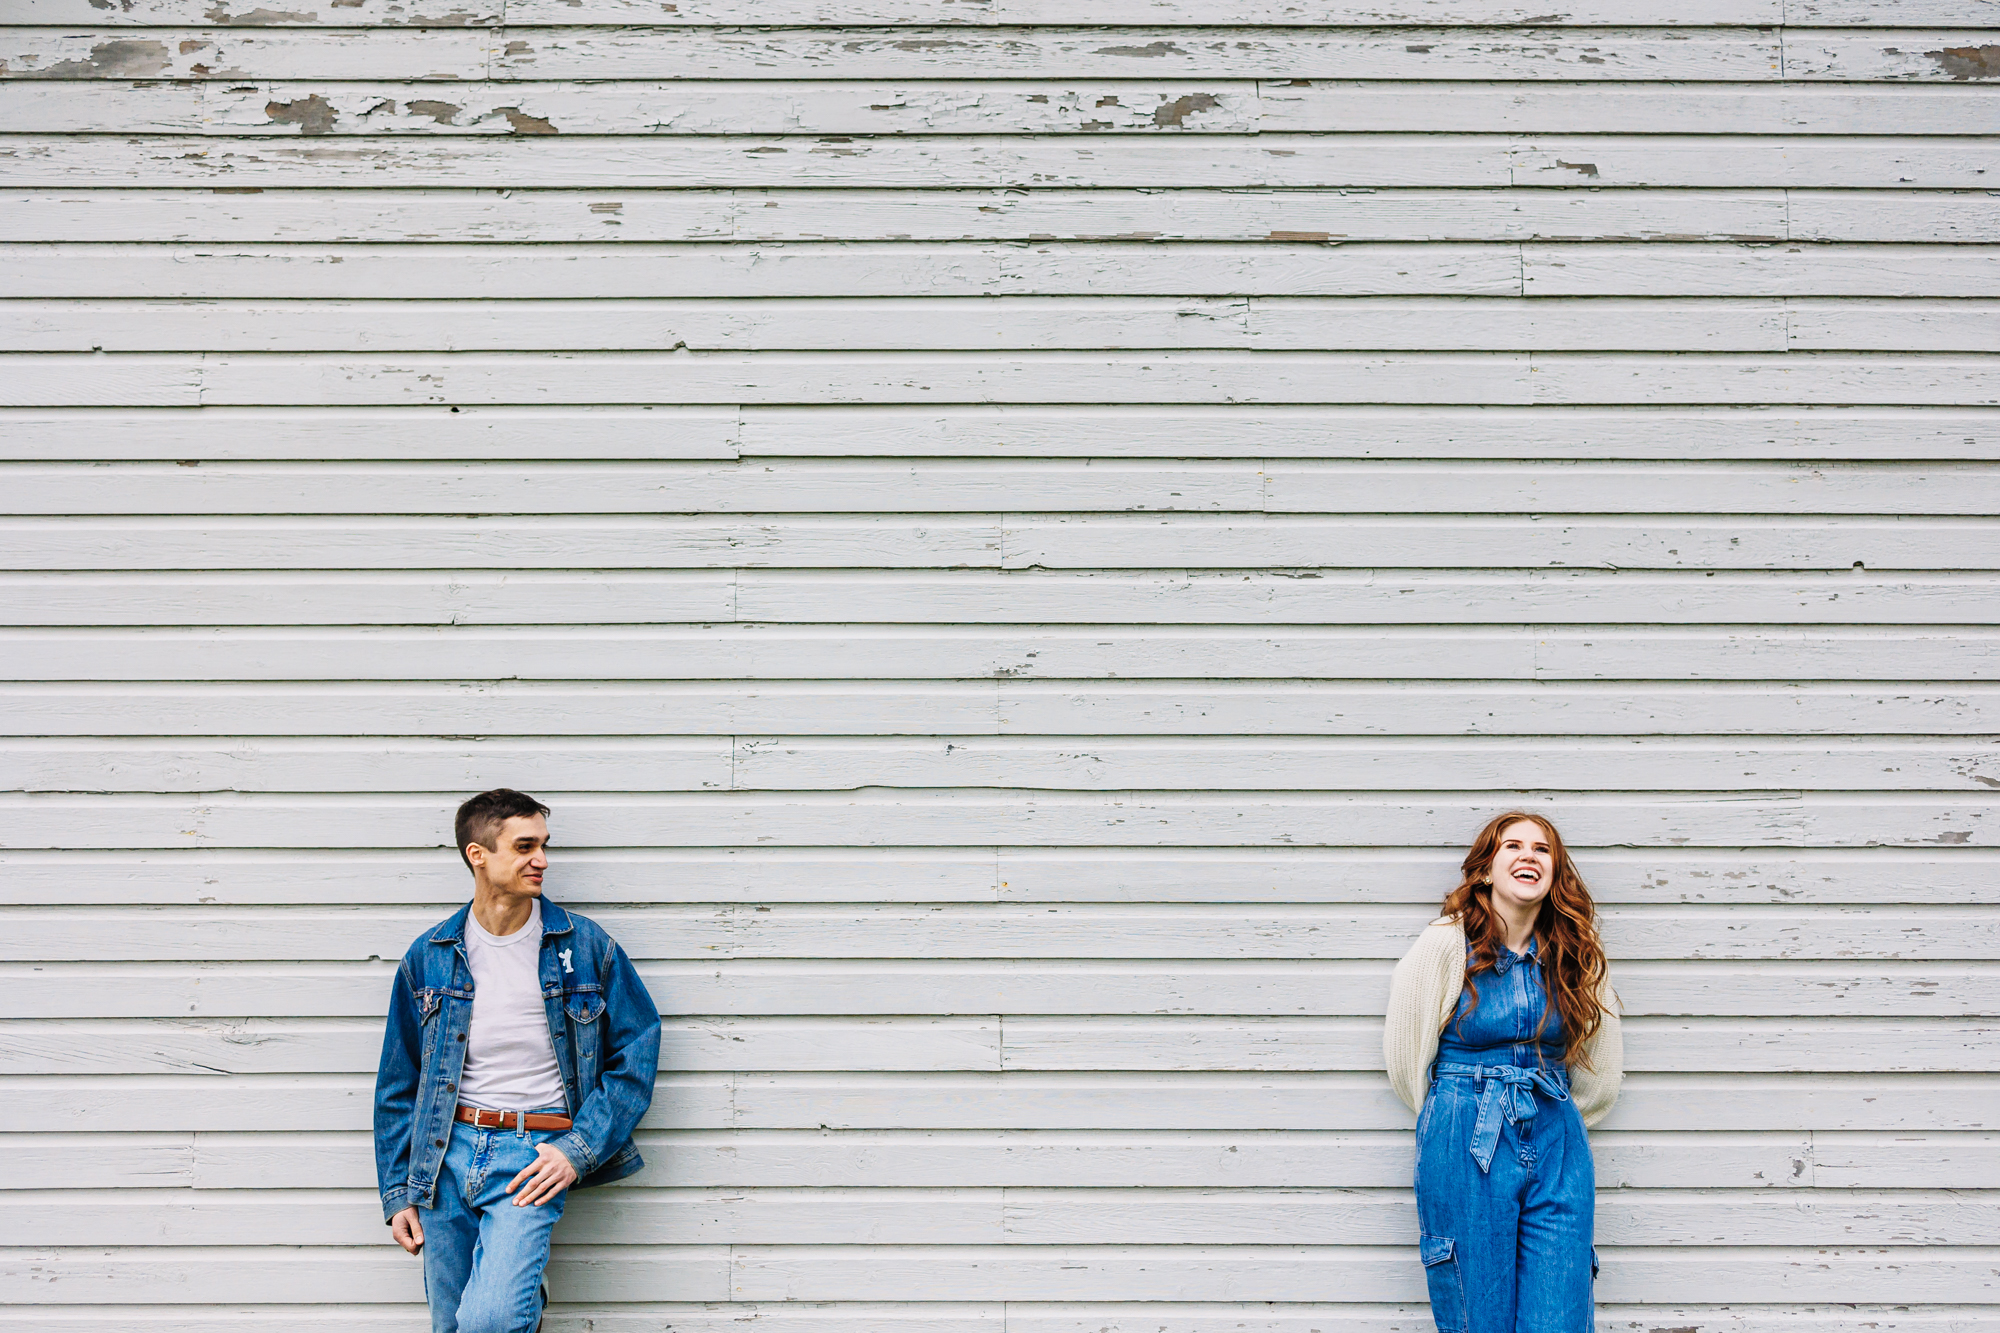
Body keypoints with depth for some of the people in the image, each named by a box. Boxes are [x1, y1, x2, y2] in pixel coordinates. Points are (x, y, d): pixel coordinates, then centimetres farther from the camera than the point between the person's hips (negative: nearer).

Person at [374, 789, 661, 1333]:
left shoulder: (586, 946, 1)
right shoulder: (428, 957, 6)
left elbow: (637, 1051, 2)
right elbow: (398, 1084, 13)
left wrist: (578, 1150, -7)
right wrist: (398, 1193, 9)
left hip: (535, 1151, -3)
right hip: (446, 1152, 3)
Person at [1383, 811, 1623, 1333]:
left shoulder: (1576, 956, 5)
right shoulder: (1446, 947, -5)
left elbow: (1602, 1074, 17)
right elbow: (1406, 1059, 3)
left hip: (1558, 1153, 3)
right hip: (1465, 1153, -2)